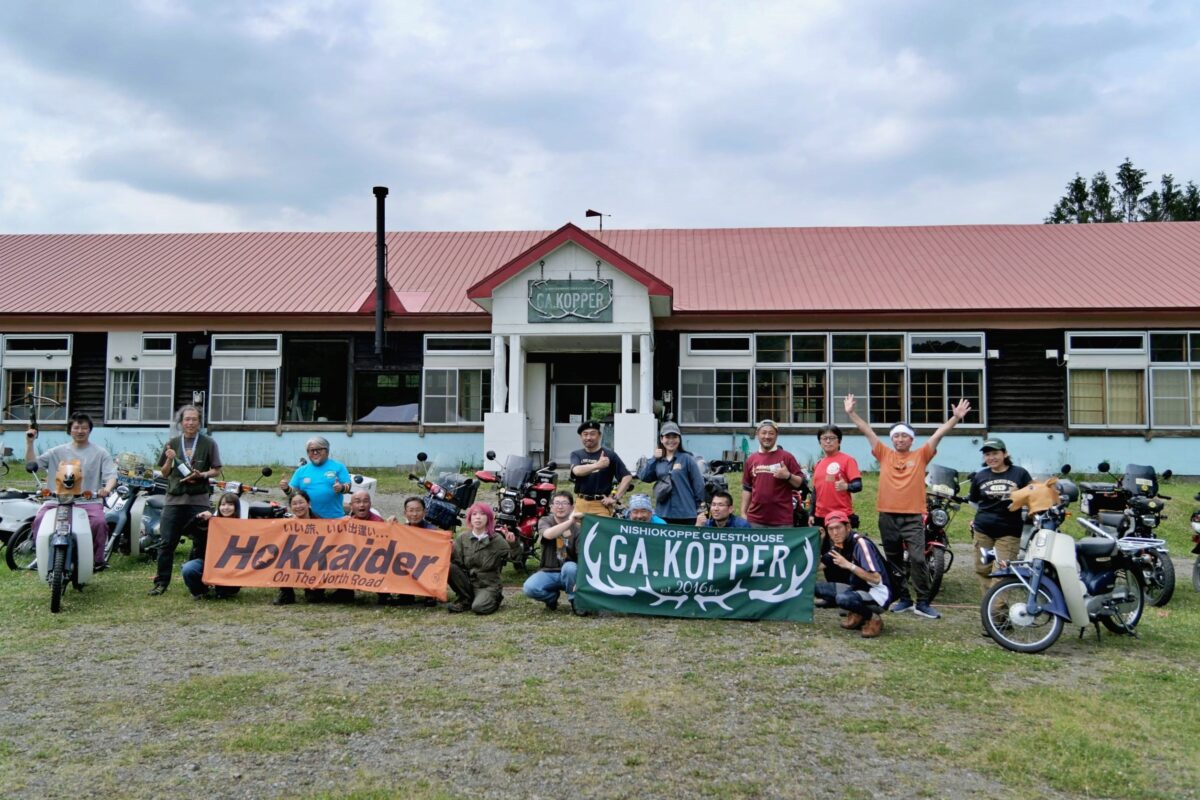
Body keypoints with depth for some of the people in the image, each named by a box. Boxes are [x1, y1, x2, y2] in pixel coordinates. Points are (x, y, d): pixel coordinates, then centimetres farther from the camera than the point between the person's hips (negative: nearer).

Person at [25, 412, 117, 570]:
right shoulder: (58, 452, 15)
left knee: (99, 522, -30)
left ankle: (96, 560, -12)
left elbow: (111, 475, -1)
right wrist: (29, 443, 0)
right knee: (40, 519, -24)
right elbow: (32, 464, 13)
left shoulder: (100, 453, 8)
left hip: (89, 500, -2)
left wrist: (106, 489, -23)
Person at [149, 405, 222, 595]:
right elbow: (164, 472, 13)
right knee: (167, 542, 1)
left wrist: (201, 475, -14)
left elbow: (216, 470, 4)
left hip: (199, 499, -2)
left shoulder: (208, 443, 3)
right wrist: (169, 459, -6)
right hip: (174, 498, 2)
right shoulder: (172, 443, 10)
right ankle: (161, 581, 10)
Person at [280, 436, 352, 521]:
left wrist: (341, 488, -24)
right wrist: (286, 489, -13)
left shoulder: (338, 466, 2)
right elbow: (292, 492, 9)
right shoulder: (301, 471, 10)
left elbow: (348, 486, -2)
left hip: (334, 517, -2)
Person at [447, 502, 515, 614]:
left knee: (479, 607, -31)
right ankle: (466, 598, -1)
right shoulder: (462, 538, 0)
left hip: (488, 585, -3)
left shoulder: (497, 540, -5)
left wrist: (512, 544, -26)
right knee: (449, 567, -22)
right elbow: (456, 562, -3)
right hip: (467, 581, 3)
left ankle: (495, 598, 6)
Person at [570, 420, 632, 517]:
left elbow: (627, 477, -4)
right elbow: (577, 471, -15)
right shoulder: (576, 454, 8)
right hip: (581, 503, 3)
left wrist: (616, 498, -9)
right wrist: (597, 465, -30)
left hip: (601, 504, -3)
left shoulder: (609, 455, -1)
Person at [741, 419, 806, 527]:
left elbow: (801, 483, 0)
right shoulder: (751, 459, 10)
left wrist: (788, 476, -18)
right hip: (755, 519, 3)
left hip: (782, 519, -3)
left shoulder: (786, 457, 0)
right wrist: (743, 513, 8)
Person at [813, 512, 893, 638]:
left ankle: (873, 617, -7)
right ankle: (857, 615, 7)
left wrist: (848, 565, -35)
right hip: (857, 588, 9)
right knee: (816, 587, -2)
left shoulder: (860, 543, -22)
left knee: (843, 599, -36)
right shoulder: (838, 545, 2)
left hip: (877, 593, -9)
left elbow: (876, 579, -29)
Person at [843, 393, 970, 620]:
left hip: (913, 517, -3)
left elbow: (939, 433, -3)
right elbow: (867, 431, 7)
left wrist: (956, 417, -13)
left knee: (917, 559, -11)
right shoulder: (884, 454, 9)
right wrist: (851, 413, 3)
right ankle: (903, 599, 23)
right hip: (888, 517, 3)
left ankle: (923, 603, -3)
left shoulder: (921, 455, 5)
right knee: (894, 561, 11)